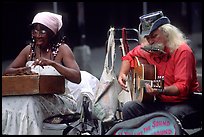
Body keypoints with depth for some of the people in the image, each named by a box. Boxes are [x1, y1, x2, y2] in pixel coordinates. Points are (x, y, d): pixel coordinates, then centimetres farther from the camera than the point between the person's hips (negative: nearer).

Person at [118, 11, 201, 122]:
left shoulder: (182, 51, -16)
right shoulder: (148, 48, 4)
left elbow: (183, 87, -24)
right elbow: (129, 56, 25)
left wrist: (161, 91, -41)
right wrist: (122, 74, 6)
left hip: (183, 102, -6)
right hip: (159, 102, 6)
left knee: (174, 114, -39)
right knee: (128, 108, -15)